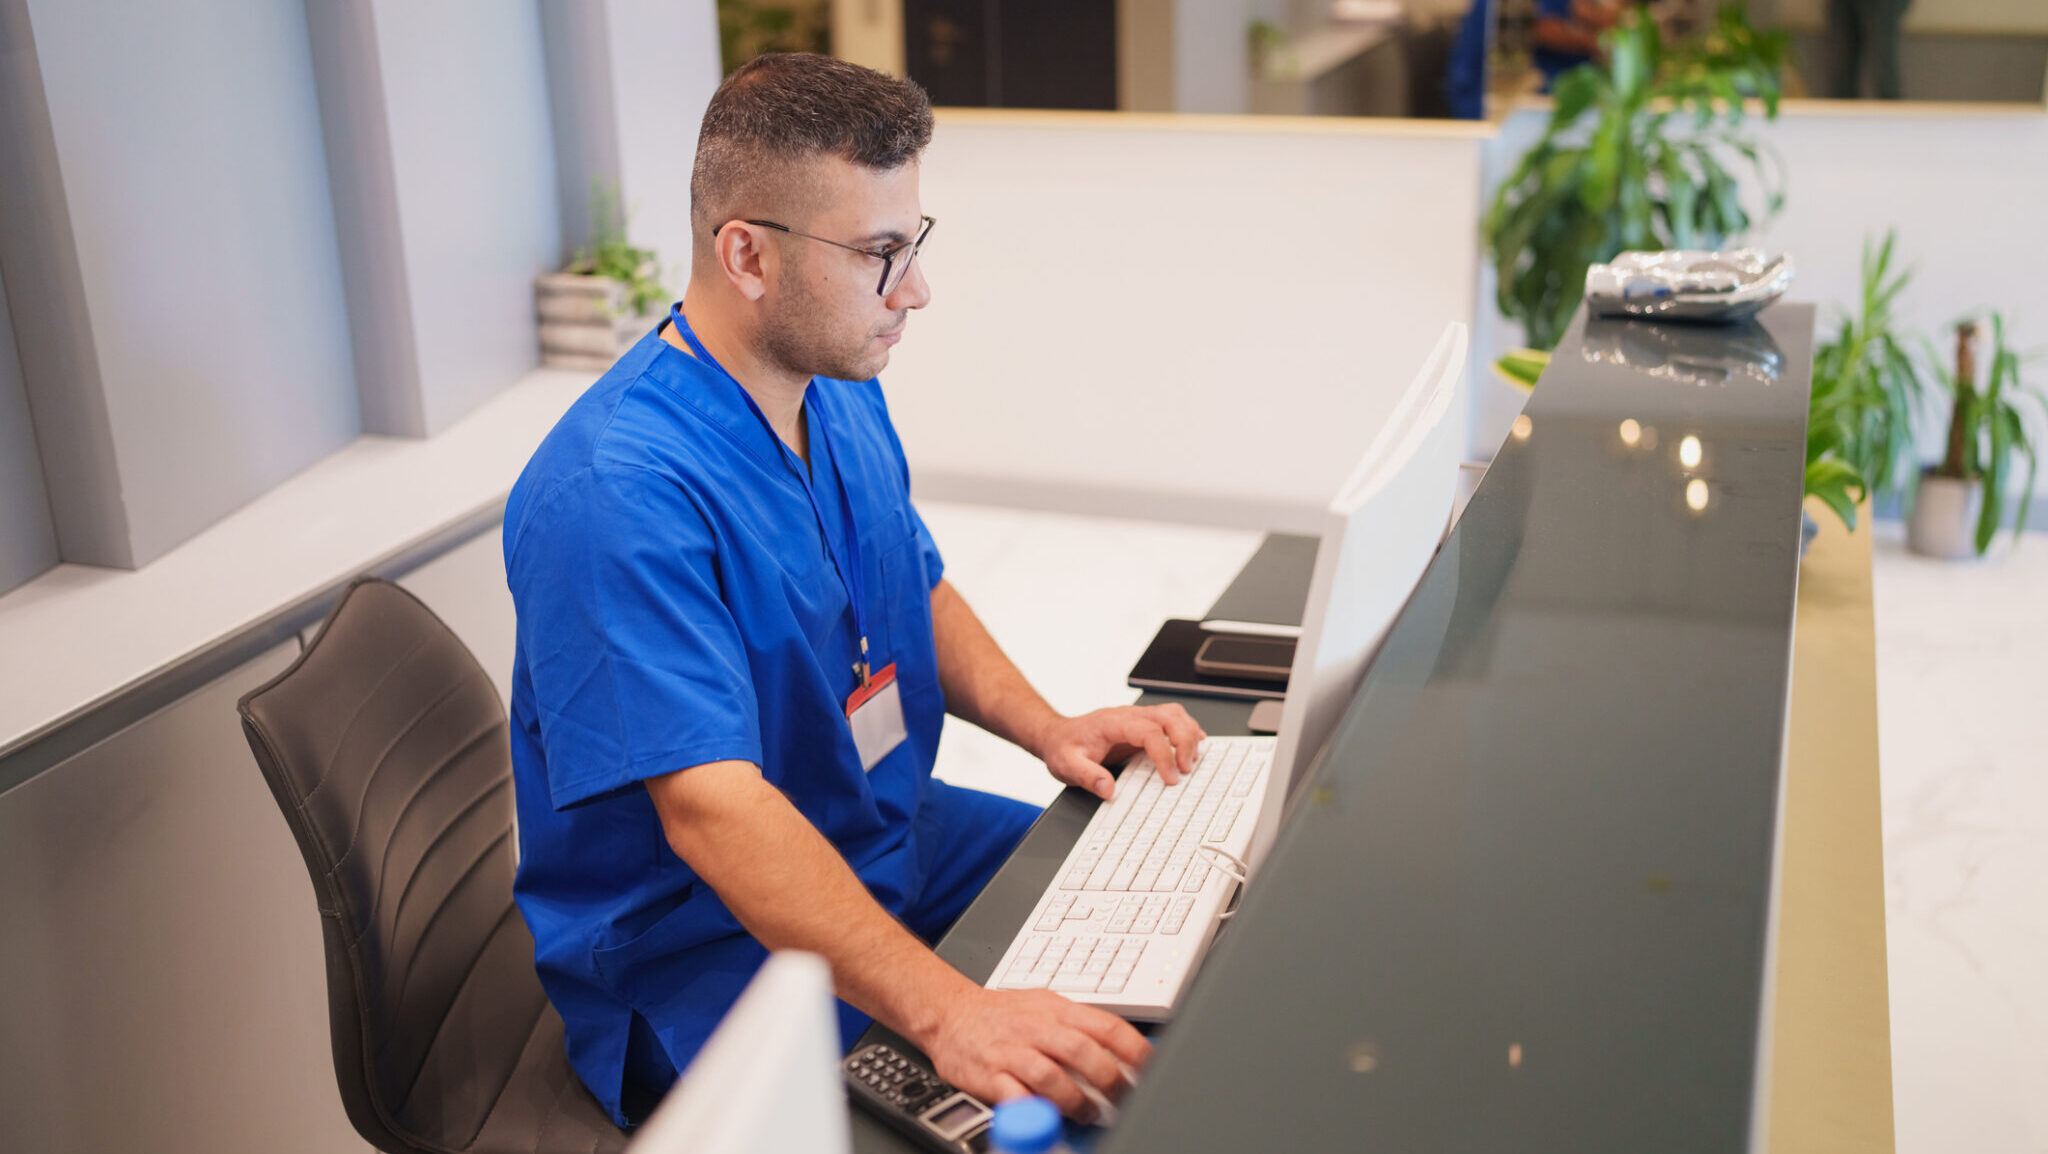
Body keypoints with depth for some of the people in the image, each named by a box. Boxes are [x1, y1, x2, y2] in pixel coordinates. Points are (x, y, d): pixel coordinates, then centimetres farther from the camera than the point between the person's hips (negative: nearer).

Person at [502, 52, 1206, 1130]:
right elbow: (712, 808, -35)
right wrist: (944, 1008, -46)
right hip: (702, 953, -8)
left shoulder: (842, 395, 2)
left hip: (893, 836, 9)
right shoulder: (616, 494, -28)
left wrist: (1046, 727, -1)